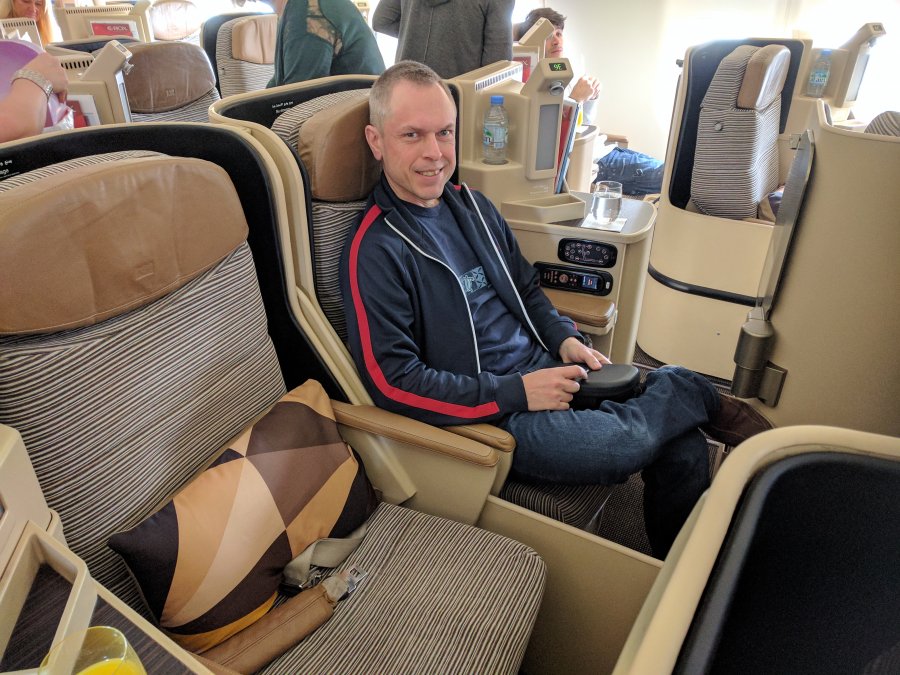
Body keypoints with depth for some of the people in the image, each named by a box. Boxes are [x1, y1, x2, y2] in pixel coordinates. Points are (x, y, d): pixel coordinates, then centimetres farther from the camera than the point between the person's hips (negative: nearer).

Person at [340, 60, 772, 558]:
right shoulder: (374, 251, -14)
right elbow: (392, 382, -19)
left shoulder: (471, 205, 10)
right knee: (643, 425, -26)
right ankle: (708, 404, 9)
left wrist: (563, 338, 1)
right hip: (491, 414, -7)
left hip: (545, 368, 7)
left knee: (684, 449, -6)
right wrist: (517, 392, -18)